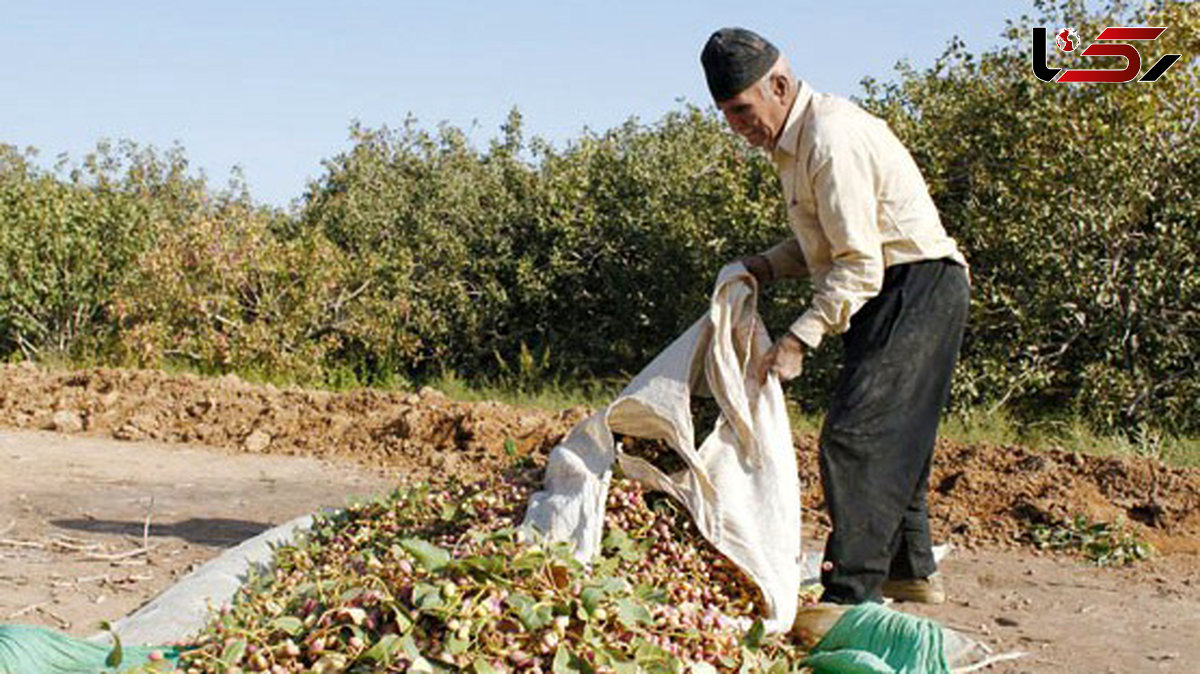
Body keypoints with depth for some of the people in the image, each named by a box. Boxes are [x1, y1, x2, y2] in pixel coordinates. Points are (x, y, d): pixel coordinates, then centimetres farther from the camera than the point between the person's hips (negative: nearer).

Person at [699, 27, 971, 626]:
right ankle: (910, 571, 32)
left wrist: (799, 339, -26)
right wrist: (767, 266, 4)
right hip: (891, 294, 11)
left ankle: (849, 595, -14)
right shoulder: (792, 140, 11)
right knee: (892, 434, 18)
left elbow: (859, 264, -24)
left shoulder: (831, 139, -22)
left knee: (854, 435, -16)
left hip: (917, 289, -11)